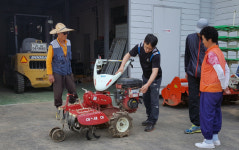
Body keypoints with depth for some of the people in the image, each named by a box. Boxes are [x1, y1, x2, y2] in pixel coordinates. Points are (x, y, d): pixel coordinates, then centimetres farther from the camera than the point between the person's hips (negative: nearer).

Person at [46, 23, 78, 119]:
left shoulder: (68, 43, 8)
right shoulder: (53, 45, -9)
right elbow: (48, 60, -8)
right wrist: (50, 74, -12)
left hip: (68, 72, 5)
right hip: (57, 73, -5)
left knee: (73, 91, 4)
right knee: (58, 93, 0)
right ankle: (59, 111, 15)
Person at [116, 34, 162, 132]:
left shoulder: (156, 54, -33)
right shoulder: (139, 47, -17)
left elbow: (155, 71, -39)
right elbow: (128, 55, -5)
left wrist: (147, 85, -50)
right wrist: (122, 66, -22)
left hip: (155, 78, -6)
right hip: (145, 76, 6)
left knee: (154, 99, -8)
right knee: (145, 98, 13)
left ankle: (152, 122, 0)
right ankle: (150, 117, 28)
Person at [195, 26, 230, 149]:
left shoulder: (211, 54, -18)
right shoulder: (219, 52, 12)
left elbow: (220, 72, -24)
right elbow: (227, 70, 15)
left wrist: (224, 86, -12)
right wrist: (225, 86, 13)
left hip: (209, 90, -10)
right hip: (218, 91, 10)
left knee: (206, 114, -1)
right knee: (215, 113, 16)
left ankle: (208, 141, 6)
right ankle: (215, 138, 25)